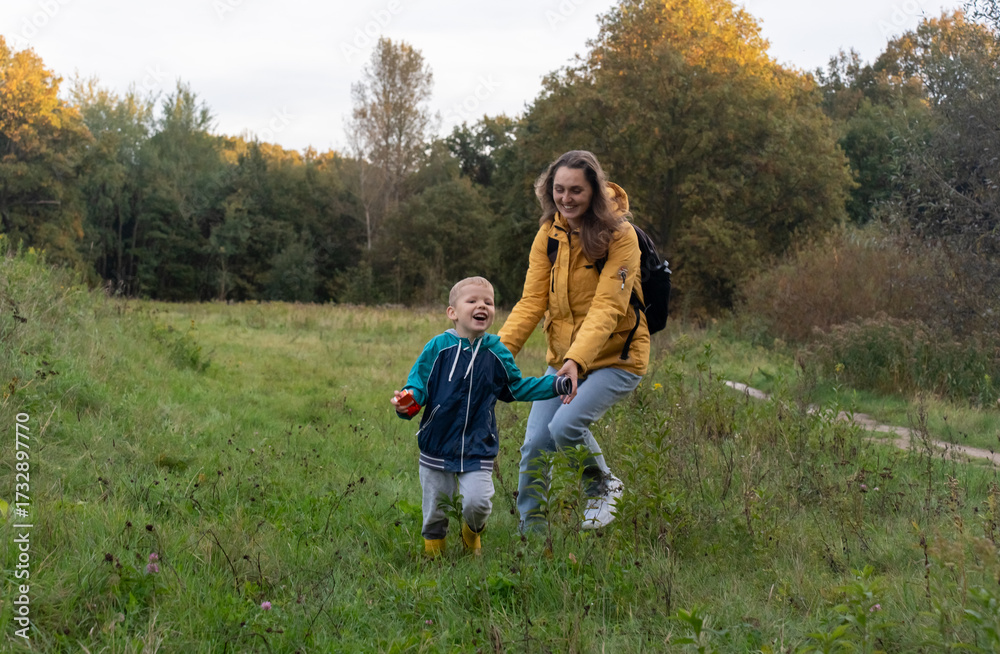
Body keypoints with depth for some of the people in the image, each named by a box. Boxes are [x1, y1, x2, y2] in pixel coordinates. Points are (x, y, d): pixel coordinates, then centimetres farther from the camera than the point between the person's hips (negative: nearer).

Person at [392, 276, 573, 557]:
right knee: (435, 509, 9)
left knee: (477, 502, -14)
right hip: (438, 446, -1)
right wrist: (407, 401, -29)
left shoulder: (497, 352, 2)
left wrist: (559, 384, 7)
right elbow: (418, 385, -5)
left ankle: (473, 534, 20)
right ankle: (433, 551, 36)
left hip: (478, 450, 1)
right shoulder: (438, 347, -6)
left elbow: (518, 387, 14)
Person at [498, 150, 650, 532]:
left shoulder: (619, 235, -16)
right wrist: (502, 348, -18)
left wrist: (577, 360, -38)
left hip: (615, 358, -5)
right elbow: (532, 301, -3)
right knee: (535, 443, -1)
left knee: (565, 426, -24)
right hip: (563, 358, 5)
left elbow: (607, 307, -24)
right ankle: (530, 532, 19)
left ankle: (603, 485, 7)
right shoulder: (549, 234, 0)